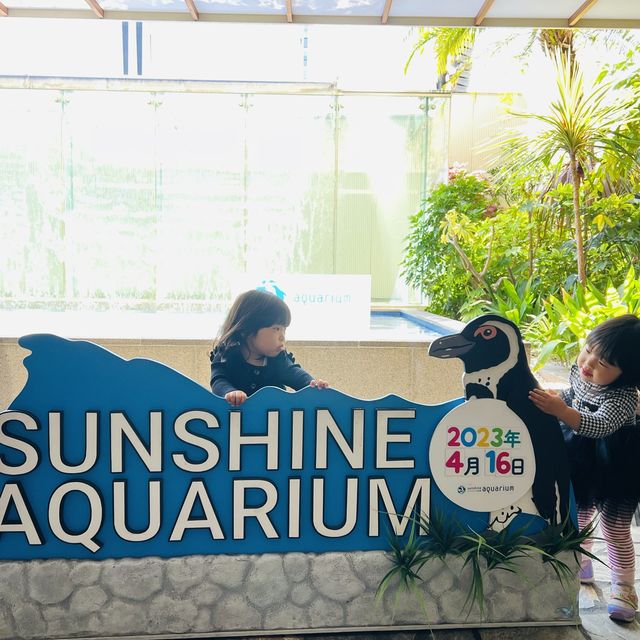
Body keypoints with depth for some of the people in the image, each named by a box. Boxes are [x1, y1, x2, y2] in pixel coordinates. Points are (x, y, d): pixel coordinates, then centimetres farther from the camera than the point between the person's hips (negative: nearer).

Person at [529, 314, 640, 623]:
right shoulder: (580, 372, -10)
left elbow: (600, 425, -48)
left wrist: (560, 411, -59)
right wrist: (555, 397, -2)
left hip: (615, 474, -6)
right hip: (582, 469, 7)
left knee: (615, 530, 9)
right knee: (579, 516, 23)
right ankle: (582, 562, 46)